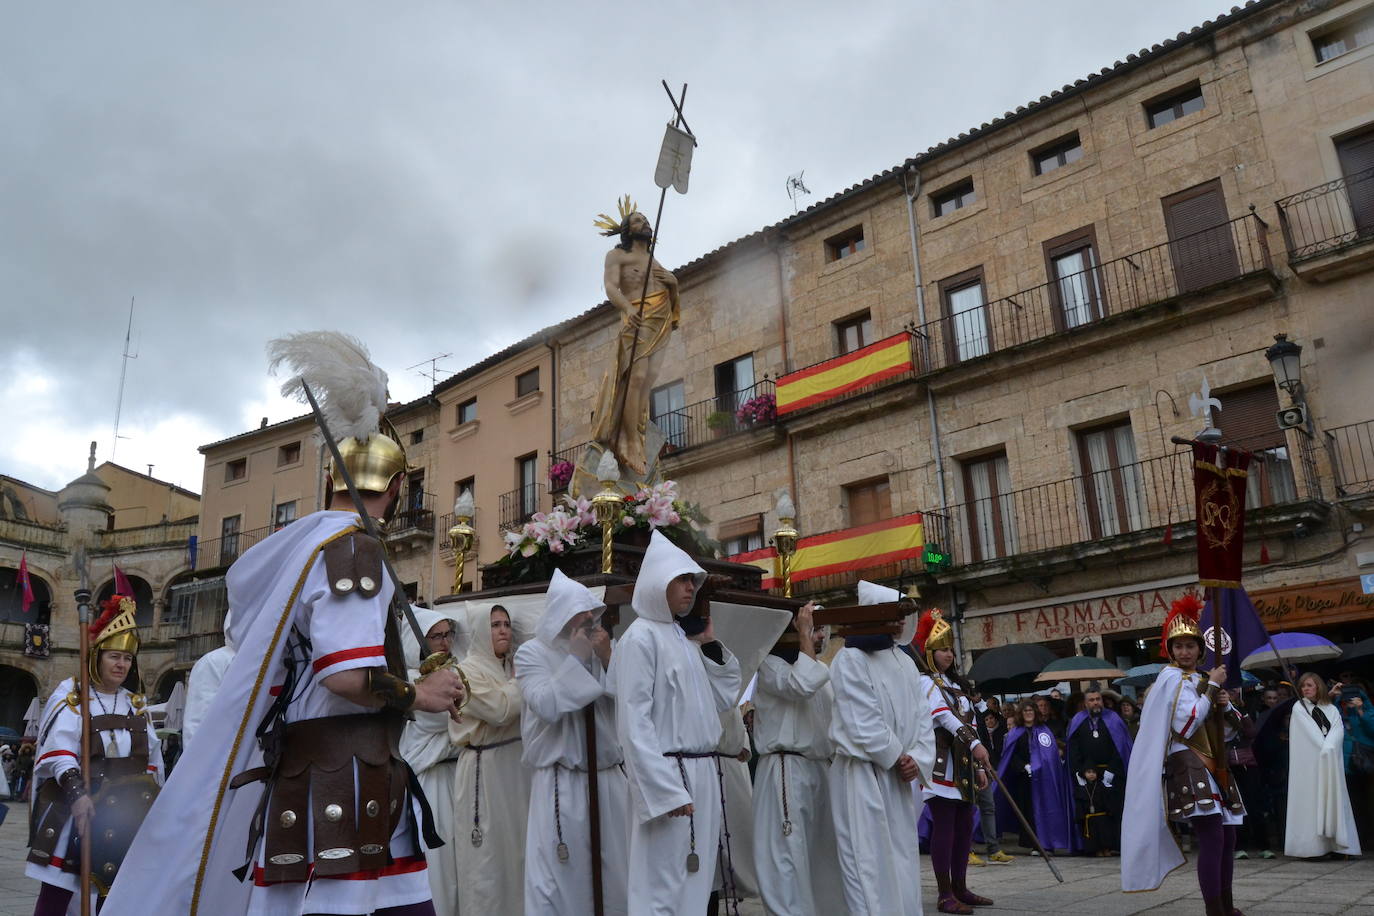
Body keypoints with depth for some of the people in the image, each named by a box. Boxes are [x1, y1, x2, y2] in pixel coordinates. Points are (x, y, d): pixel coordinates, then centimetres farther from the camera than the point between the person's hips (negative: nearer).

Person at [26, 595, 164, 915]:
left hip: (127, 807, 4)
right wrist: (77, 793, -25)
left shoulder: (136, 704, 15)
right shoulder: (70, 696, 1)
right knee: (58, 887, -5)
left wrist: (151, 802, 8)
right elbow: (59, 752, -13)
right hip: (75, 801, -4)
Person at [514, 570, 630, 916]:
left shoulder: (600, 649, 10)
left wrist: (607, 659, -6)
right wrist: (575, 658, -12)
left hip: (608, 779, 5)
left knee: (616, 872, 11)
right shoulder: (532, 653, -2)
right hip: (560, 783, -4)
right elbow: (547, 706, -16)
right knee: (559, 877, -1)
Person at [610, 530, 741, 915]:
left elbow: (724, 699, 20)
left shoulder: (686, 639, 14)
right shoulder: (641, 637, -10)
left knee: (696, 884, 13)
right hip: (669, 775, -8)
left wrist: (712, 646, 10)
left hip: (703, 775, 8)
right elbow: (634, 723, -16)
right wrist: (665, 790, -20)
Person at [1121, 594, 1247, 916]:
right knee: (1211, 838, -18)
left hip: (1213, 765, 9)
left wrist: (1224, 704, -2)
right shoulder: (1173, 677, -7)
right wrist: (1212, 687, -10)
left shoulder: (1202, 679, 18)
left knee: (1228, 838, 12)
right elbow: (1187, 723, -19)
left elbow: (1232, 725, 21)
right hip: (1188, 765, -9)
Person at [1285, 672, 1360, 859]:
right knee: (1310, 800, -6)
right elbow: (1311, 732, -5)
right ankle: (1310, 846, -7)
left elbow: (1338, 730, -3)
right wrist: (1324, 747, -14)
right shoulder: (1299, 708, 5)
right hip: (1309, 763, -3)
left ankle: (1337, 844, 0)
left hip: (1331, 762, 3)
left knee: (1332, 800, 0)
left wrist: (1328, 748, -17)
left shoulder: (1331, 709, 11)